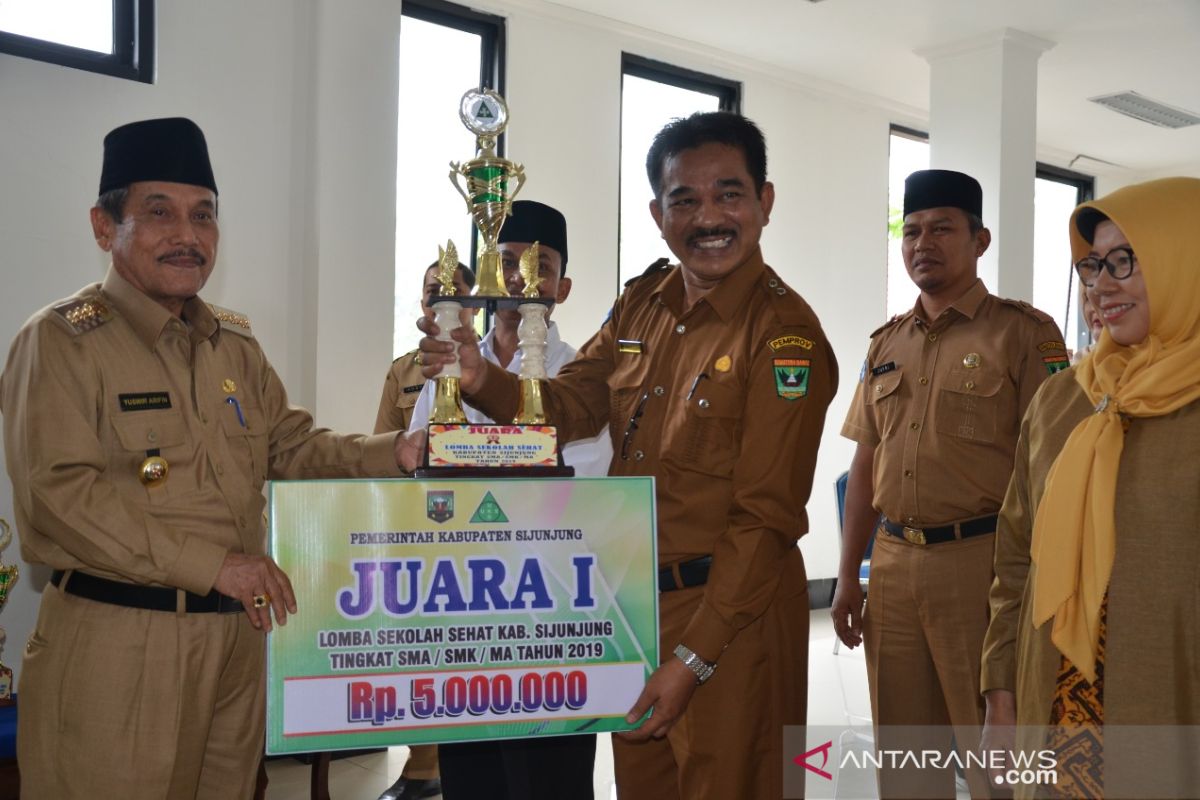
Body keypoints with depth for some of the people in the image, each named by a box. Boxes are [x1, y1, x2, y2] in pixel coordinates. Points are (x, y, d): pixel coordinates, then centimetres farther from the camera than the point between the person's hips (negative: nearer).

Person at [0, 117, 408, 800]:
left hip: (235, 634, 6)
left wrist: (401, 452, -1)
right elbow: (59, 494, -17)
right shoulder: (65, 340, -8)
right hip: (117, 646, -6)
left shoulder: (235, 345, 13)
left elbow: (292, 447, 15)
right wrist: (215, 565, -19)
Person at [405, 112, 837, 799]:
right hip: (633, 600, 6)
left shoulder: (785, 334, -16)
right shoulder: (642, 305, 4)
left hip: (728, 614, -6)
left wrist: (694, 659, -18)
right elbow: (570, 408, 8)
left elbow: (766, 518, -17)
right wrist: (483, 380, -12)